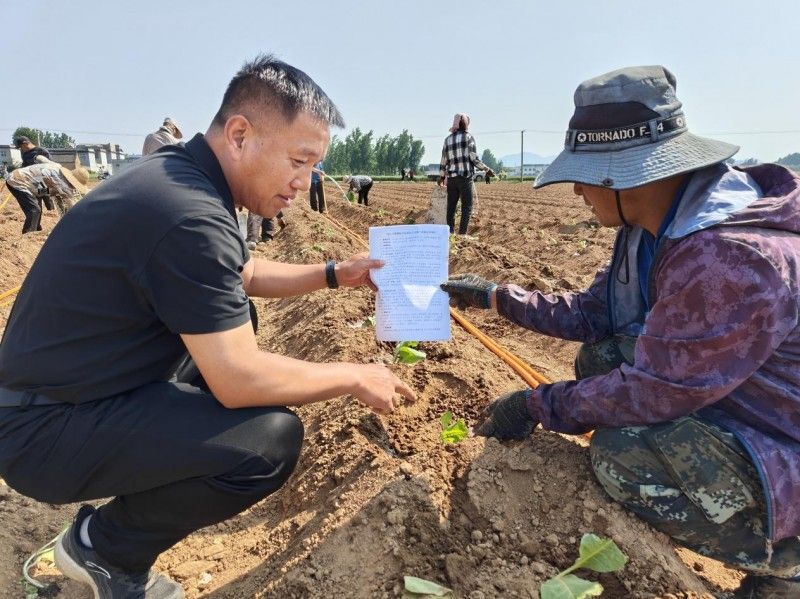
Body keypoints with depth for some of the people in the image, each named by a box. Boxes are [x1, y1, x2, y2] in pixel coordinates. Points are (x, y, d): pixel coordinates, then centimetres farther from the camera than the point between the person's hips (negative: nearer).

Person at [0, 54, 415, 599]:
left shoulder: (182, 175, 2)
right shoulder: (188, 215, -29)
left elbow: (245, 275, 18)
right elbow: (240, 380, -28)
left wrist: (333, 274, 9)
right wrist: (355, 378, -14)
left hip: (92, 379, 10)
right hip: (46, 429, -10)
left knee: (233, 323, 20)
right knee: (271, 440, -24)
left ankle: (152, 478, 19)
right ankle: (104, 546, 2)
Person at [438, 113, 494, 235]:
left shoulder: (448, 139, 11)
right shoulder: (468, 136, -2)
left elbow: (443, 160, 11)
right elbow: (474, 158, -8)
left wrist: (441, 176, 22)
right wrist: (487, 169, 1)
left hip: (451, 178, 5)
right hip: (465, 176, -5)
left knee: (451, 207, 9)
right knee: (467, 207, 0)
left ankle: (450, 233, 10)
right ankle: (462, 233, -5)